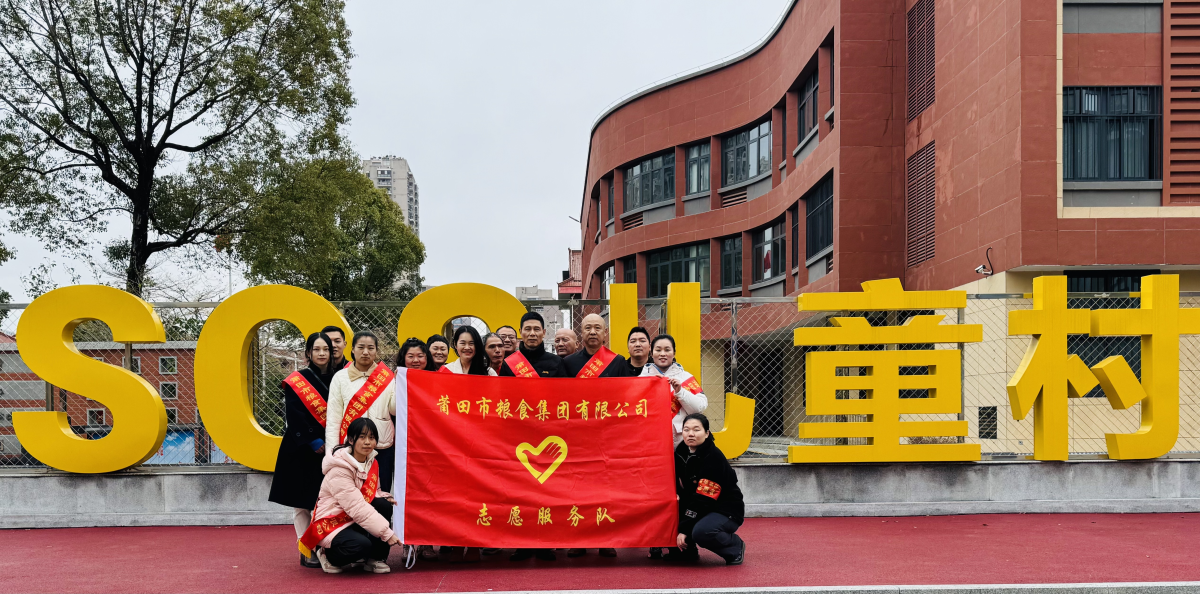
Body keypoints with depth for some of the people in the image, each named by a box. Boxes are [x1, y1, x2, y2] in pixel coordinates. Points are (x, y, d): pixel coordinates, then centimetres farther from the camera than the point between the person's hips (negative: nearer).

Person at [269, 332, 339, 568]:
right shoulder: (296, 381, -1)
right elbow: (294, 417, -8)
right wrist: (313, 442, -15)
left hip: (330, 449, 3)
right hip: (303, 451, -3)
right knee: (301, 503, 0)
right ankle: (307, 552, 6)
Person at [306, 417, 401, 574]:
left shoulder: (372, 462, 3)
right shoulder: (339, 470, -23)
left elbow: (374, 492, 17)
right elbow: (357, 508, -28)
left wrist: (385, 497, -10)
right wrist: (386, 533, -31)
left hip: (354, 520, 7)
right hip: (332, 523, -7)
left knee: (384, 505, -20)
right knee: (362, 545, -34)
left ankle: (376, 558, -5)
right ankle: (328, 555, 0)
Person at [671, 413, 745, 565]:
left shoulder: (714, 458, -22)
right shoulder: (680, 453, 0)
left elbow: (703, 499, -25)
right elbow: (682, 491, 3)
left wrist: (684, 529, -25)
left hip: (726, 511, -7)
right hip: (698, 508, 7)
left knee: (701, 532, -34)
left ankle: (736, 547, -4)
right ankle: (687, 551, 14)